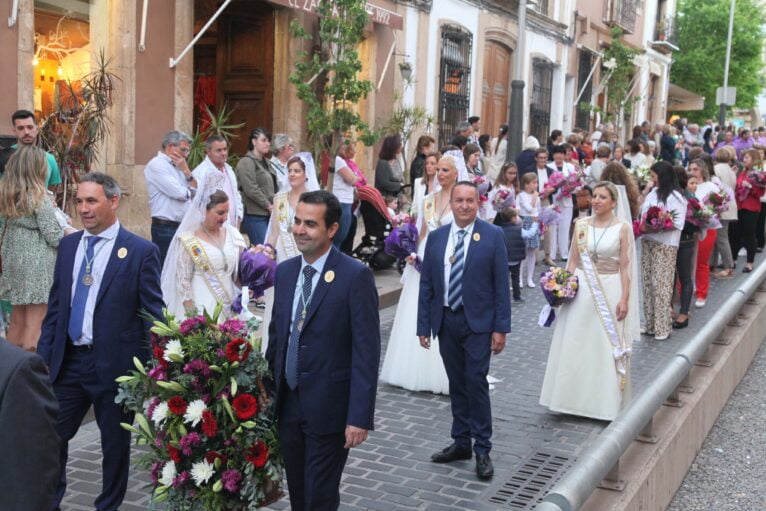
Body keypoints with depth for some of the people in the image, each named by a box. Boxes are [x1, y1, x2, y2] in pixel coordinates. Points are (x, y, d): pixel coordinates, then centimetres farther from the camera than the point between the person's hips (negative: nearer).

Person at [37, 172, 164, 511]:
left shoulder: (141, 251, -9)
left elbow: (153, 314, -7)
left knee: (115, 444, 11)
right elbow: (56, 305, 11)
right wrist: (43, 355, 7)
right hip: (68, 361, 4)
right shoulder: (68, 245, 7)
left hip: (114, 365, -4)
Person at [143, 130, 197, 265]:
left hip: (183, 227, 8)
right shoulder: (156, 165, -10)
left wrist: (186, 170, 0)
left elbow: (196, 191, 11)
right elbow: (179, 193, -17)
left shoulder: (177, 166, 16)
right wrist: (188, 192, 5)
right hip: (165, 228, -8)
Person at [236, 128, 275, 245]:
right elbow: (251, 189, -16)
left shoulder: (266, 162, 19)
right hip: (255, 215, -8)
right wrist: (269, 206, -11)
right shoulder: (246, 162, -7)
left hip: (269, 215, 8)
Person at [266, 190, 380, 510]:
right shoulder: (284, 271, 6)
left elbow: (366, 351, -15)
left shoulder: (355, 276, -14)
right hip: (288, 405, 6)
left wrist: (360, 416, -18)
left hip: (329, 408, -6)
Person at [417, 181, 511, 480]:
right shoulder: (436, 238, 5)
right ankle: (461, 443, 24)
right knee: (456, 385, 12)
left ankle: (482, 449, 5)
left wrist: (501, 328, -9)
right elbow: (426, 285, 7)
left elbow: (501, 284, -5)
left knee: (476, 382, -6)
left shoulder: (493, 236, -4)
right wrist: (423, 325, 4)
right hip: (446, 321, 4)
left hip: (478, 322, -4)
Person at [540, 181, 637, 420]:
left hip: (610, 290, -3)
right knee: (575, 346, 7)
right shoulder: (581, 225, 4)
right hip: (581, 289, 3)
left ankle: (607, 403, 16)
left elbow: (626, 266, -6)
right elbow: (573, 261, 8)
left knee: (608, 349, 4)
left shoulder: (623, 227, -5)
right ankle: (575, 399, 19)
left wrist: (624, 298, -11)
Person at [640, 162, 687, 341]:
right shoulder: (653, 192, 11)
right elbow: (643, 212, 17)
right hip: (647, 241, 7)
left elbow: (678, 224, -14)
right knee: (647, 283, 9)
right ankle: (649, 324, 18)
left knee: (661, 285, -5)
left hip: (665, 245, -7)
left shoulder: (676, 196, -8)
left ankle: (662, 328, 0)